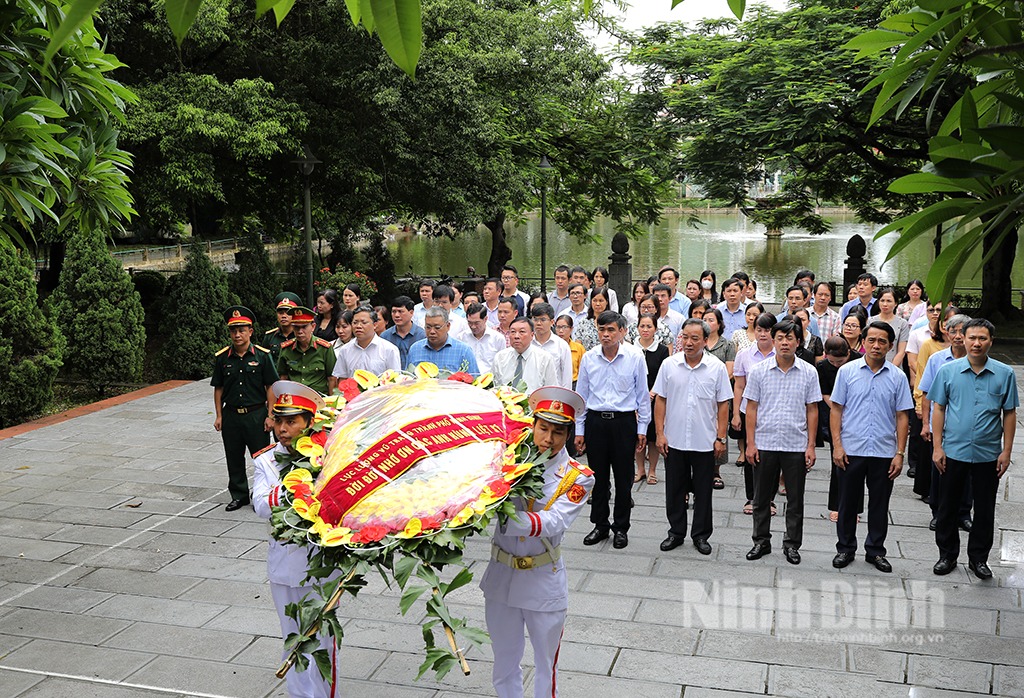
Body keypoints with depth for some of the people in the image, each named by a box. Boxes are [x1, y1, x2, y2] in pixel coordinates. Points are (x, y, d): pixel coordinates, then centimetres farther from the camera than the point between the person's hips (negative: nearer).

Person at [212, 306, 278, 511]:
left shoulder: (262, 355, -4)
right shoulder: (222, 357, 3)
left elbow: (270, 387, -2)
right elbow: (218, 388, 9)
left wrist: (270, 415, -6)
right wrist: (218, 415, 5)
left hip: (256, 414, -3)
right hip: (231, 415, 3)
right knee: (234, 458, 11)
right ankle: (239, 495, 26)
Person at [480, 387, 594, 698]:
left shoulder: (578, 477, -8)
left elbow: (553, 522, -23)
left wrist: (508, 520, -38)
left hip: (544, 582, -2)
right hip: (501, 576, 2)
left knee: (546, 664, 14)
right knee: (504, 662, 17)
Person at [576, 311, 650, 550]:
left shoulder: (635, 357, -3)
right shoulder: (588, 358, 2)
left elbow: (643, 394, 3)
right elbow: (581, 395, 9)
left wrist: (642, 428, 2)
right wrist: (579, 429, 8)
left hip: (624, 422, -2)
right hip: (595, 421, 2)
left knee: (623, 477, 5)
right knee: (598, 476, 8)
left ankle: (621, 528, 19)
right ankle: (600, 525, 23)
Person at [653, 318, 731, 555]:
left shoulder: (717, 368, -3)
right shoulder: (669, 365, -1)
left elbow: (723, 405, 0)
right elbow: (660, 400, 3)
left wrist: (720, 438, -3)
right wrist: (660, 433, -2)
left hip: (705, 443, -1)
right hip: (674, 440, 1)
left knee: (703, 491, 8)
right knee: (674, 489, 10)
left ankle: (701, 535, 22)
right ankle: (676, 532, 24)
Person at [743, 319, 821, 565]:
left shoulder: (809, 372, 1)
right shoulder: (759, 371, 0)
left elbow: (812, 411, 4)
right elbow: (752, 408, 2)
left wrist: (811, 446, -1)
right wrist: (750, 443, -3)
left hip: (796, 446, 0)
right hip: (764, 444, 0)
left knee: (795, 499, 7)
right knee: (761, 497, 9)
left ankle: (792, 544, 21)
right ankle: (761, 541, 24)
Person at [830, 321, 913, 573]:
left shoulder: (897, 377, 3)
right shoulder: (847, 371, 0)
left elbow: (902, 417, 4)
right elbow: (836, 410, 2)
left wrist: (900, 453, -1)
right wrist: (837, 445, -5)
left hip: (884, 452, 1)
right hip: (851, 450, -1)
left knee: (879, 505, 9)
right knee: (848, 502, 7)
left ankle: (875, 551, 23)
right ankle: (845, 548, 22)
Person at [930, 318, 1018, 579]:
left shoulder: (1005, 374, -1)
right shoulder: (948, 371, -2)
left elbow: (1009, 413, 3)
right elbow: (939, 409, 2)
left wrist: (1006, 451, -1)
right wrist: (937, 447, -3)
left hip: (988, 454, 0)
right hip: (953, 451, 0)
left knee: (985, 509, 9)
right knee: (948, 506, 9)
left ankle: (978, 558, 25)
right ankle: (947, 555, 24)